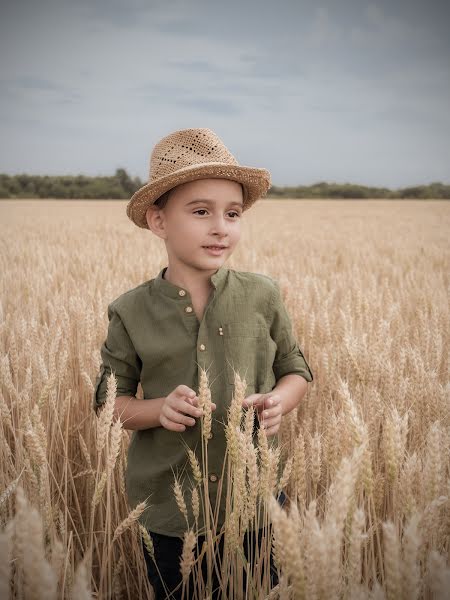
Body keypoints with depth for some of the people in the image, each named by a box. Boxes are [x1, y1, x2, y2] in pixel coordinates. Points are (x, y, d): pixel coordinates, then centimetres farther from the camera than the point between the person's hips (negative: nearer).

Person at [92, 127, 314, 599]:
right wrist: (157, 409, -19)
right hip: (169, 512, 0)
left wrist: (277, 401, -16)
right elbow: (109, 400, 1)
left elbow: (296, 370, 6)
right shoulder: (131, 313, -9)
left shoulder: (262, 295, -7)